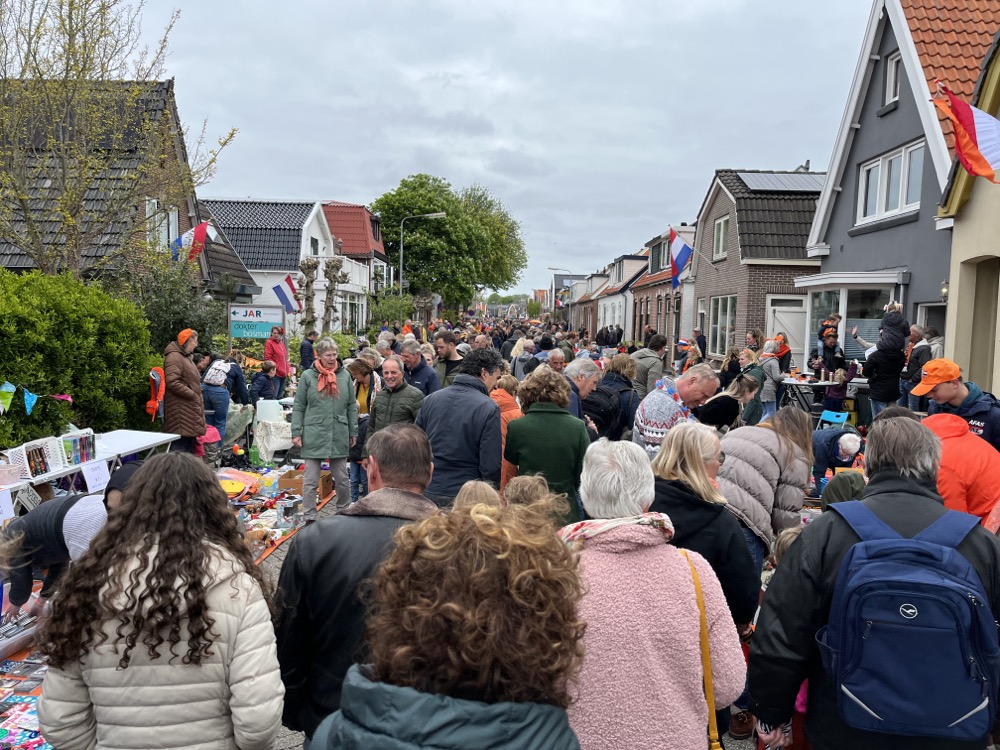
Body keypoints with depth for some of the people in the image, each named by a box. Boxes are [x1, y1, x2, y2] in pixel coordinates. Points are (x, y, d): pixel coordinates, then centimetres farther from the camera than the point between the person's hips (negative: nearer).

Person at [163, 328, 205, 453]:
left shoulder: (185, 357, 22)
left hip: (190, 408, 11)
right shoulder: (174, 357, -11)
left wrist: (198, 397, 16)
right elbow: (172, 382, -21)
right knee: (181, 442, -10)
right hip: (181, 410, -11)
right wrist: (193, 395, -18)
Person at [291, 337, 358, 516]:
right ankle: (309, 518, 11)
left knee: (342, 478, 11)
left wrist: (353, 432, 8)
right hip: (314, 434, -2)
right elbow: (298, 407, 3)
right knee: (310, 480, 3)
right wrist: (296, 432, -3)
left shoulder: (344, 375, 6)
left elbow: (352, 406, 10)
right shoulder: (308, 376, 0)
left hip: (339, 436, 2)